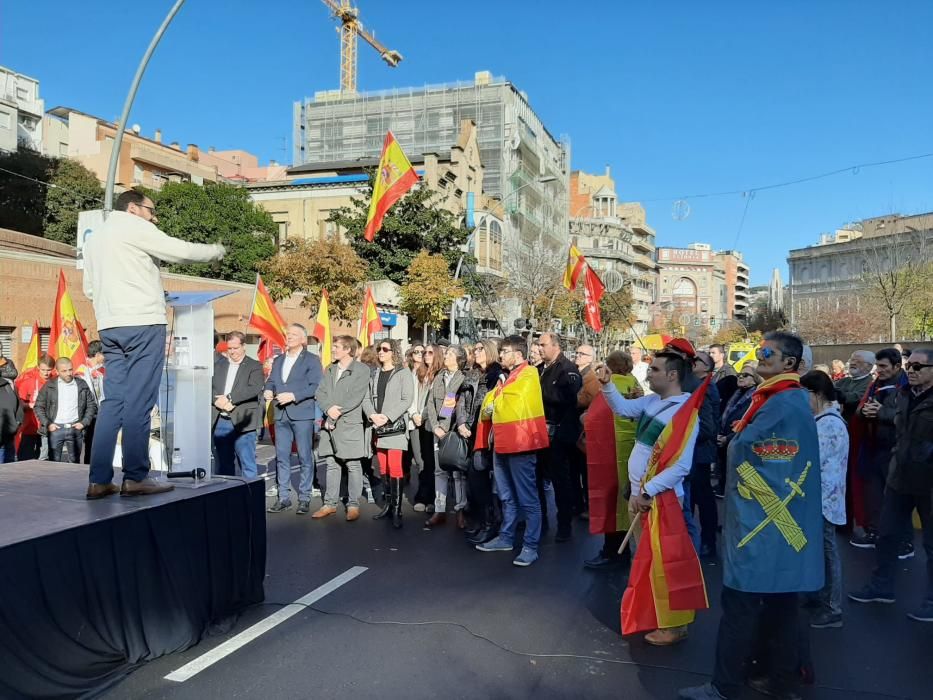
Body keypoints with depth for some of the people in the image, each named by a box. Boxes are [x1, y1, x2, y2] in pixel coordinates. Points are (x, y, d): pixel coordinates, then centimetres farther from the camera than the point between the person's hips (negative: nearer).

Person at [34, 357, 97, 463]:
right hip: (55, 429, -1)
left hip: (75, 428, 1)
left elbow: (91, 405, 9)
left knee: (75, 462, 6)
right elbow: (39, 406, 4)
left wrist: (84, 422, -1)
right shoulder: (49, 386, 2)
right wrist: (47, 424, -5)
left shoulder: (81, 384, 5)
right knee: (54, 462, 2)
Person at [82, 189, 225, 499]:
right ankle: (135, 477, -4)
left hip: (110, 326, 8)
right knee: (139, 401, -6)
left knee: (114, 400, 6)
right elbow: (181, 251, -4)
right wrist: (216, 251, 11)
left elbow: (90, 289, 24)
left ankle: (99, 480, 4)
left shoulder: (93, 238, 23)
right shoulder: (133, 227, -1)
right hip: (142, 323, -8)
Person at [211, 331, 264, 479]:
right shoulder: (218, 364, 14)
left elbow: (254, 389, -14)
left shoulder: (254, 366, 1)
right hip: (220, 421, 4)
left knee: (247, 464, -4)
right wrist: (218, 401, -14)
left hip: (242, 422, -4)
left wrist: (229, 398, -18)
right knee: (222, 464, 11)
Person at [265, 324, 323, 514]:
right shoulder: (278, 360, 19)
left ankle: (304, 498, 7)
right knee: (281, 457, 8)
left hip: (302, 414, -6)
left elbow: (316, 386, -12)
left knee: (304, 457, 0)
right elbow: (271, 381, 18)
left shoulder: (312, 360, -2)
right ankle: (284, 497, 16)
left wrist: (293, 396, -20)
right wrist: (268, 391, -4)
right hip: (281, 414, 6)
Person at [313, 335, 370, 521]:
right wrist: (329, 408, -10)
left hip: (350, 424, -6)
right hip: (330, 423, 6)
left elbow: (356, 397, -13)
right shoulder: (330, 370, 16)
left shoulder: (362, 370, -5)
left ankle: (353, 505, 9)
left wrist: (337, 412, -14)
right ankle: (330, 504, 19)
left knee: (353, 466, 1)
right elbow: (320, 392, 8)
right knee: (331, 464, 11)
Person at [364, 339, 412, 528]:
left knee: (395, 468, -11)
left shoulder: (403, 373, 0)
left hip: (396, 426, -5)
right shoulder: (374, 373, 14)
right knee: (383, 468, 8)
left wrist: (388, 417, -16)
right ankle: (388, 504, 18)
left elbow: (406, 400, -8)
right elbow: (366, 398, 10)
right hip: (378, 427, 5)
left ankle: (396, 510, -8)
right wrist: (372, 415, -8)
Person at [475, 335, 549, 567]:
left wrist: (495, 405, -1)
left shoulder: (528, 375, -9)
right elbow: (490, 401, 19)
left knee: (527, 498, -3)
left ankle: (530, 546, 1)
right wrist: (488, 410, -2)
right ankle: (506, 538, 28)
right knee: (507, 497, 18)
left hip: (519, 443, -9)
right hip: (502, 443, 9)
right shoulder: (508, 376, 18)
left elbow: (515, 406, -17)